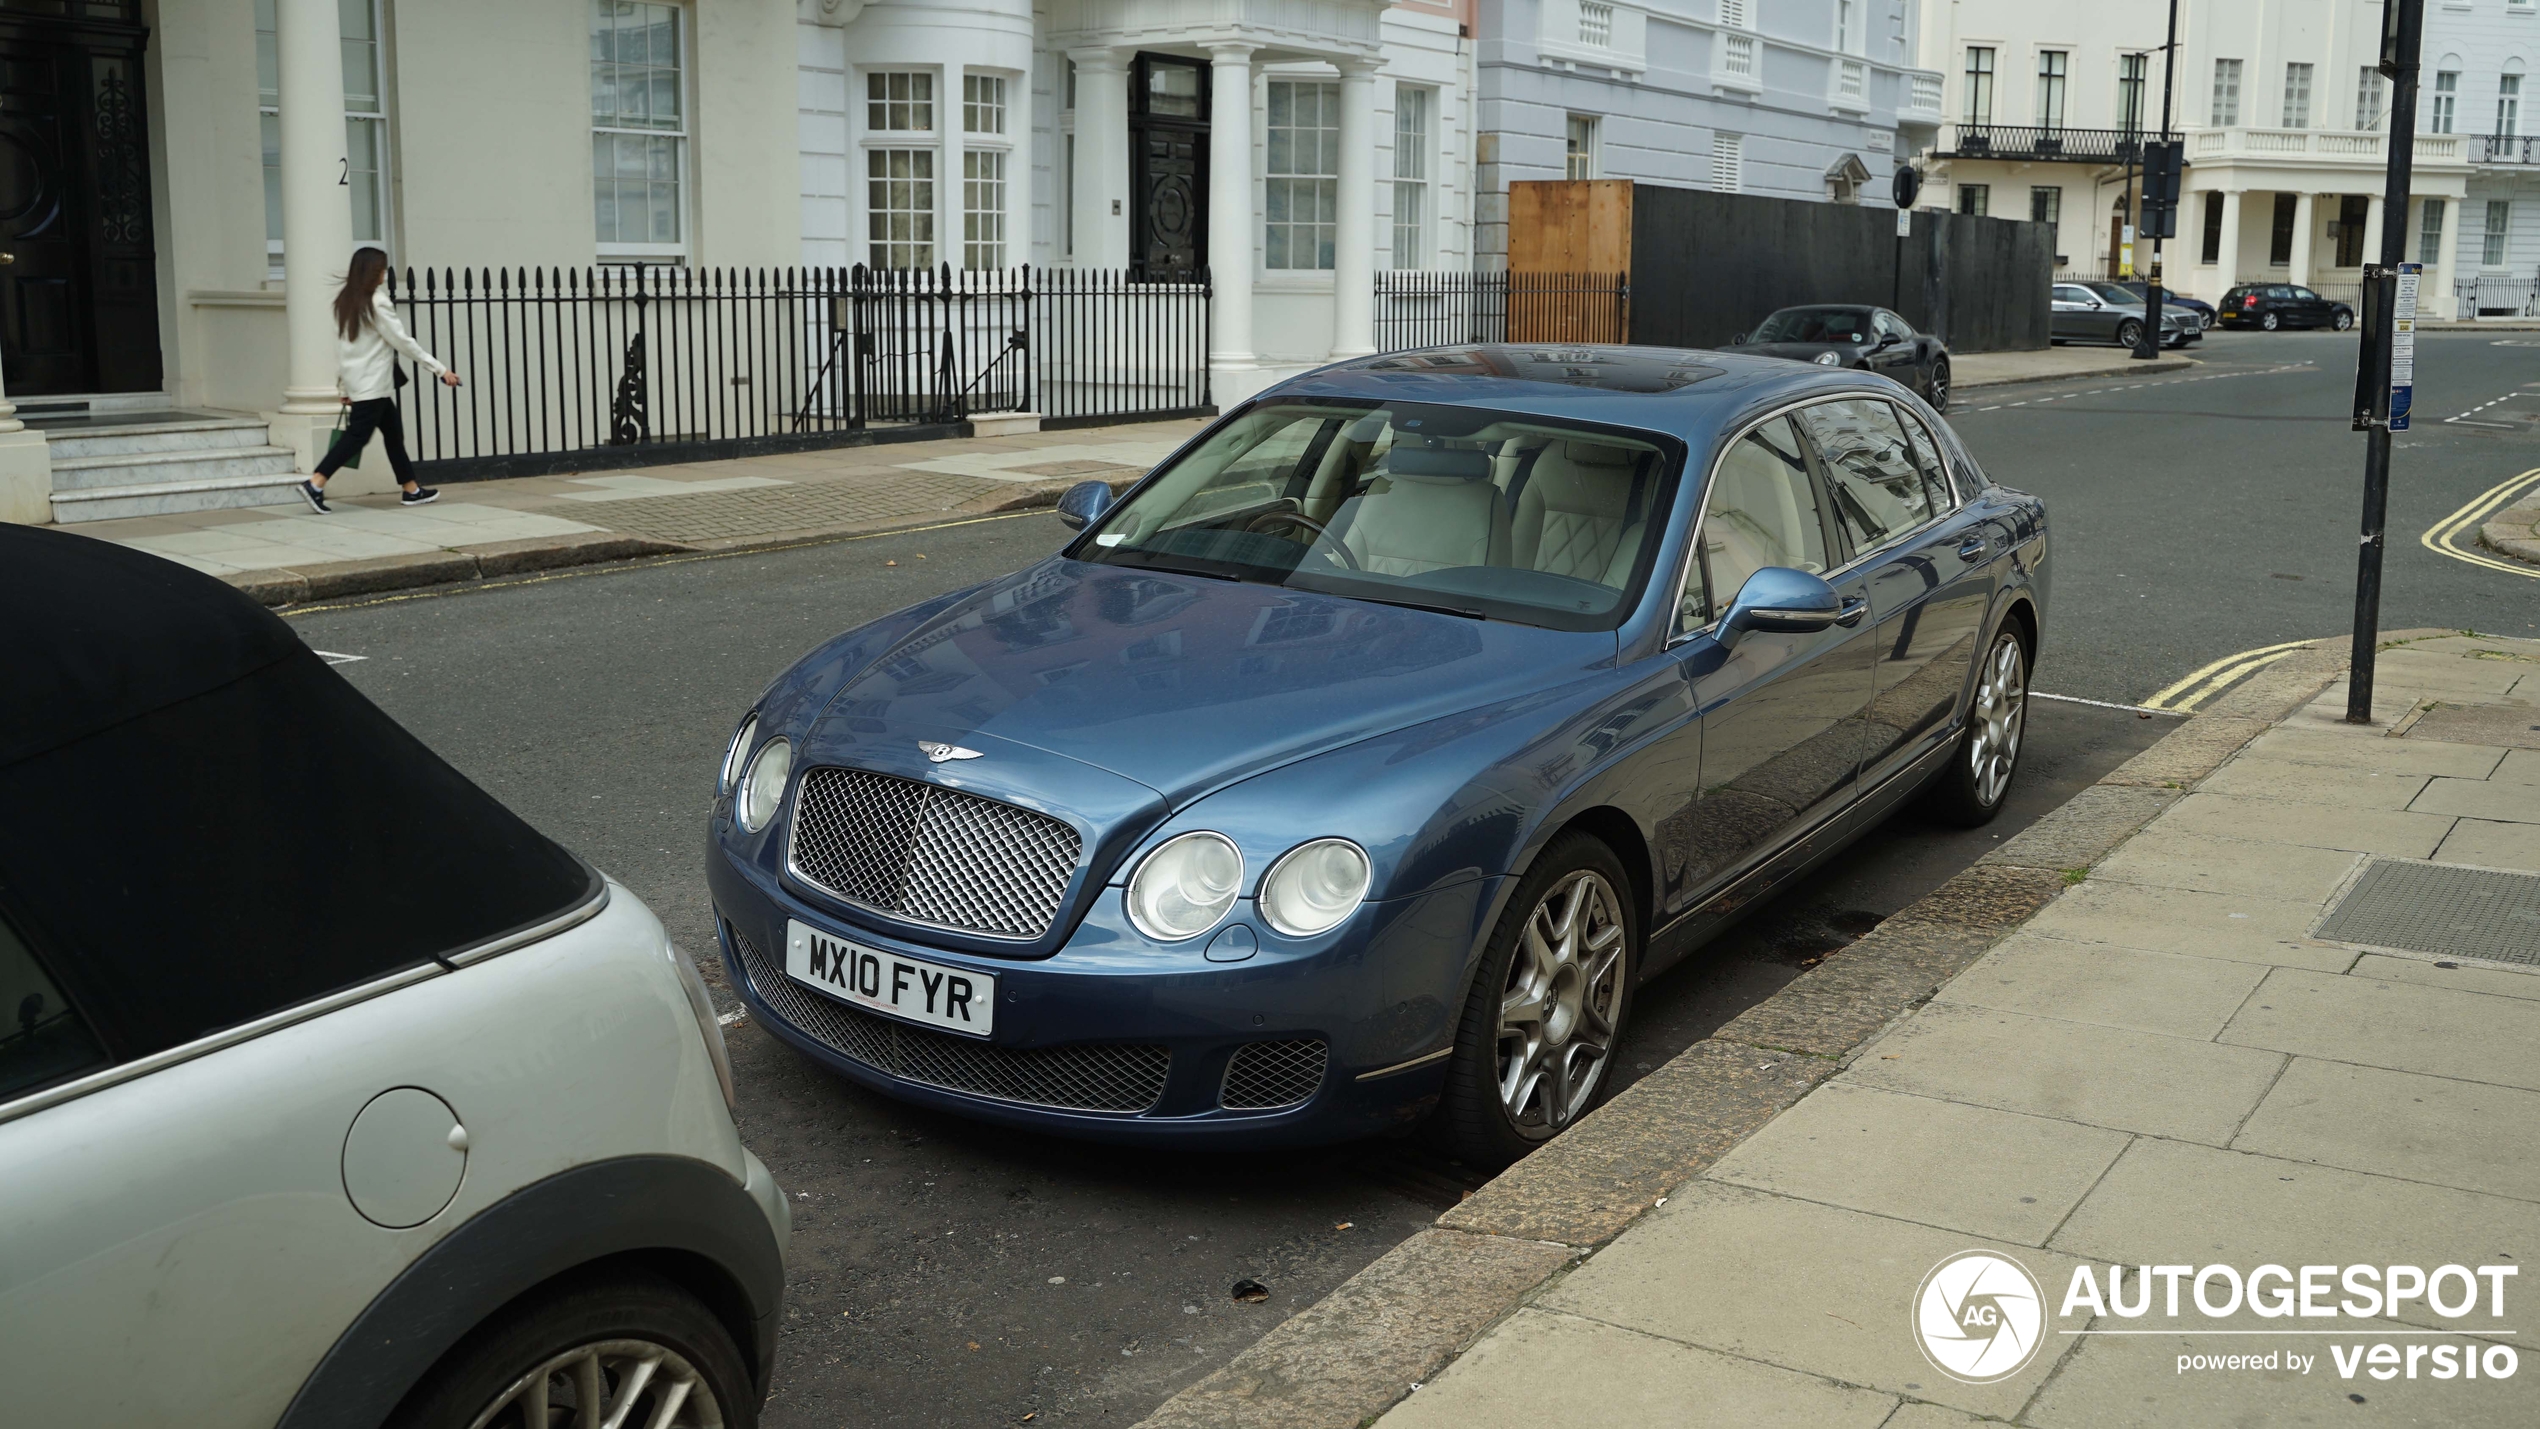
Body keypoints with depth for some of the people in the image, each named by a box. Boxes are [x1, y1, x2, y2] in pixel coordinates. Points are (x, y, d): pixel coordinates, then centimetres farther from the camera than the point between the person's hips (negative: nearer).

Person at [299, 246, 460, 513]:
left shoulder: (345, 301, 9)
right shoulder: (376, 302, -14)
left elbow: (341, 344, 11)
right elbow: (403, 342, -15)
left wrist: (345, 384, 16)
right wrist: (440, 370, -12)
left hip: (357, 381, 9)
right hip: (372, 383, -9)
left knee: (393, 431, 14)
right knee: (357, 436, -7)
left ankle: (411, 489, 17)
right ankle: (315, 484, -14)